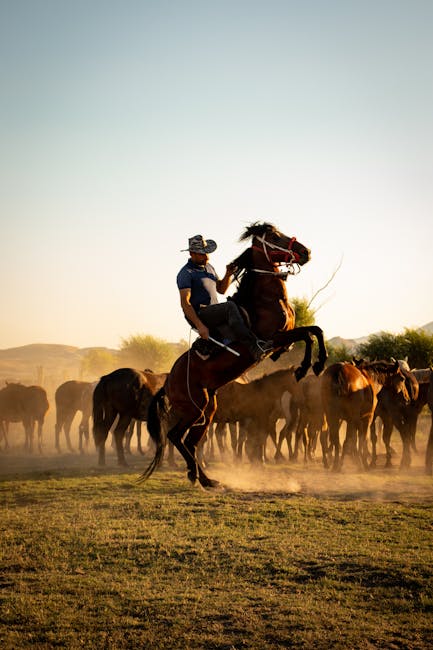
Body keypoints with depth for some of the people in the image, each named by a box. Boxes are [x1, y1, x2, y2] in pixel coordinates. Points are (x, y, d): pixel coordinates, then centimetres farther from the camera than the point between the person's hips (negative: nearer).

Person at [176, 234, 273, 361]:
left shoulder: (209, 267, 20)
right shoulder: (186, 273, -7)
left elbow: (221, 289, 26)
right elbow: (185, 303, -15)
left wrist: (228, 274, 6)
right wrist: (199, 325, -24)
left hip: (215, 314, 7)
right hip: (198, 316, -7)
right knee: (230, 306, -32)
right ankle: (254, 347, -41)